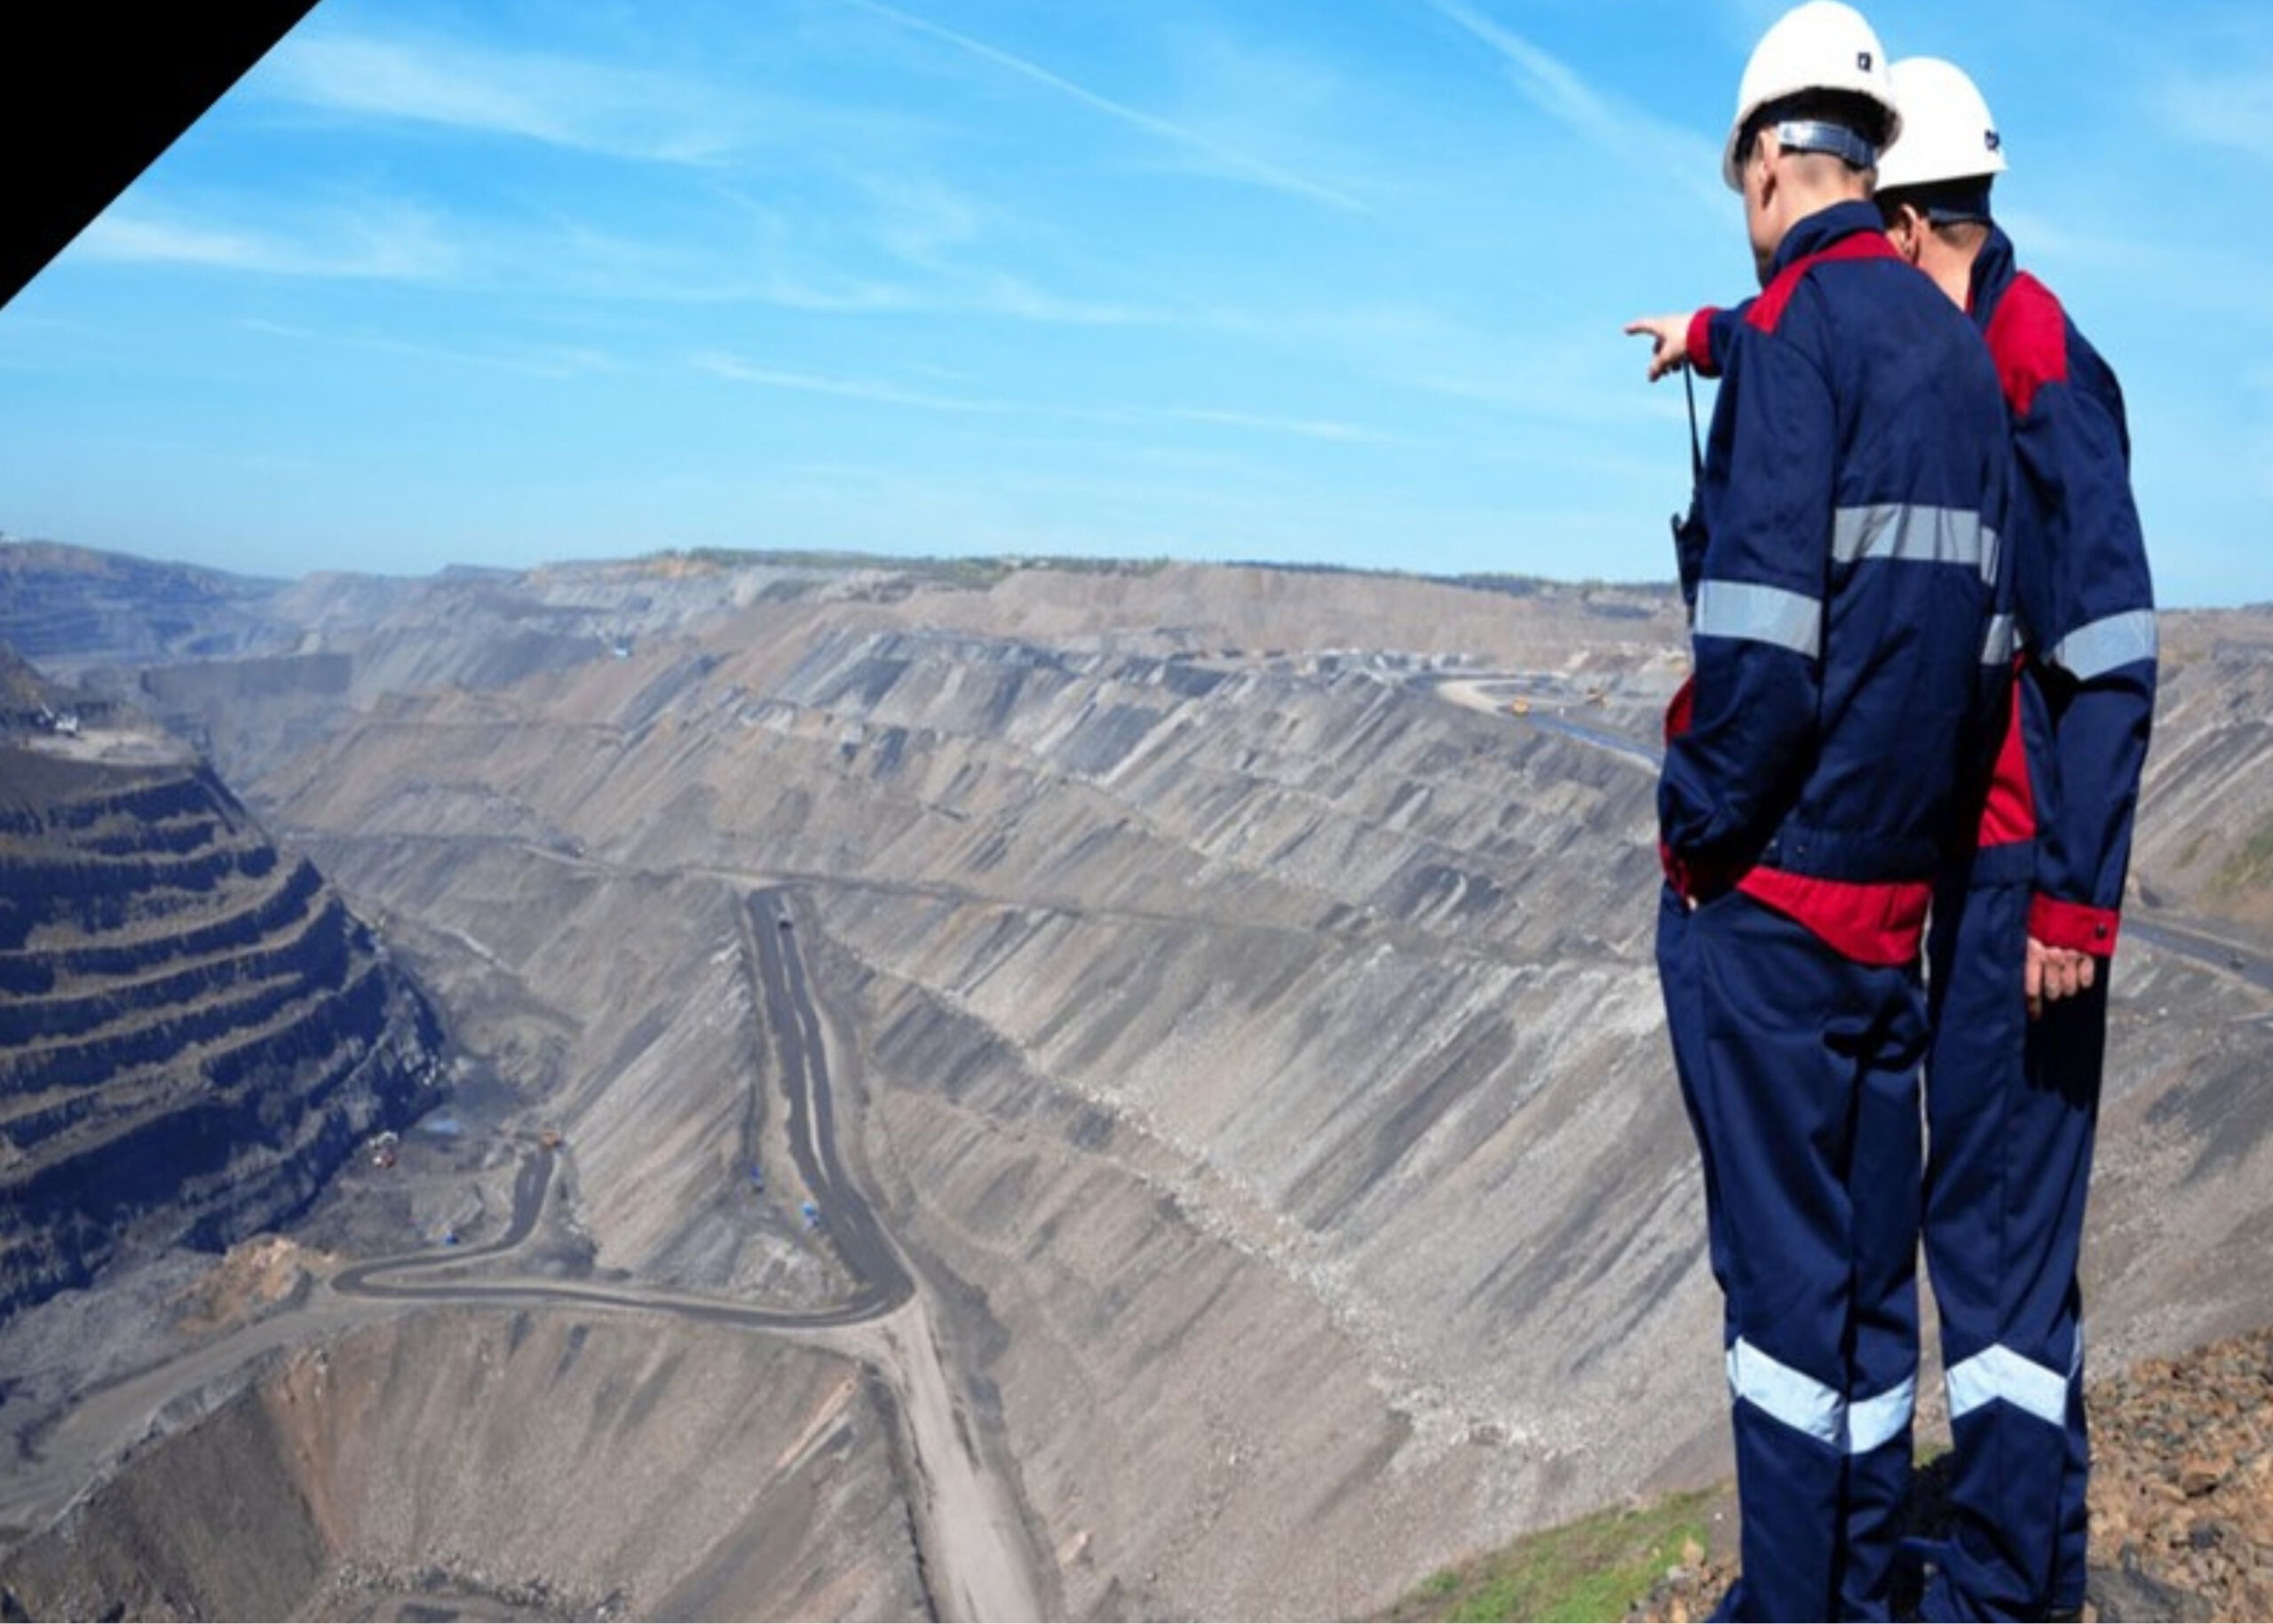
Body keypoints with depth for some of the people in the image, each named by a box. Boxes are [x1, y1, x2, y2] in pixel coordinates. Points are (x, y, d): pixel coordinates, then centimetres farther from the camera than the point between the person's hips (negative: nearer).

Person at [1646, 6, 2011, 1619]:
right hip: (1900, 884, 7)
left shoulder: (1796, 325, -12)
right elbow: (1977, 629, 12)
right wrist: (1907, 827, 15)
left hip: (1771, 882, -7)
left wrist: (1698, 830, -9)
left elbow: (1762, 637, -21)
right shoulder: (1960, 346, 12)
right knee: (1870, 1259, 15)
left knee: (1786, 1267, 2)